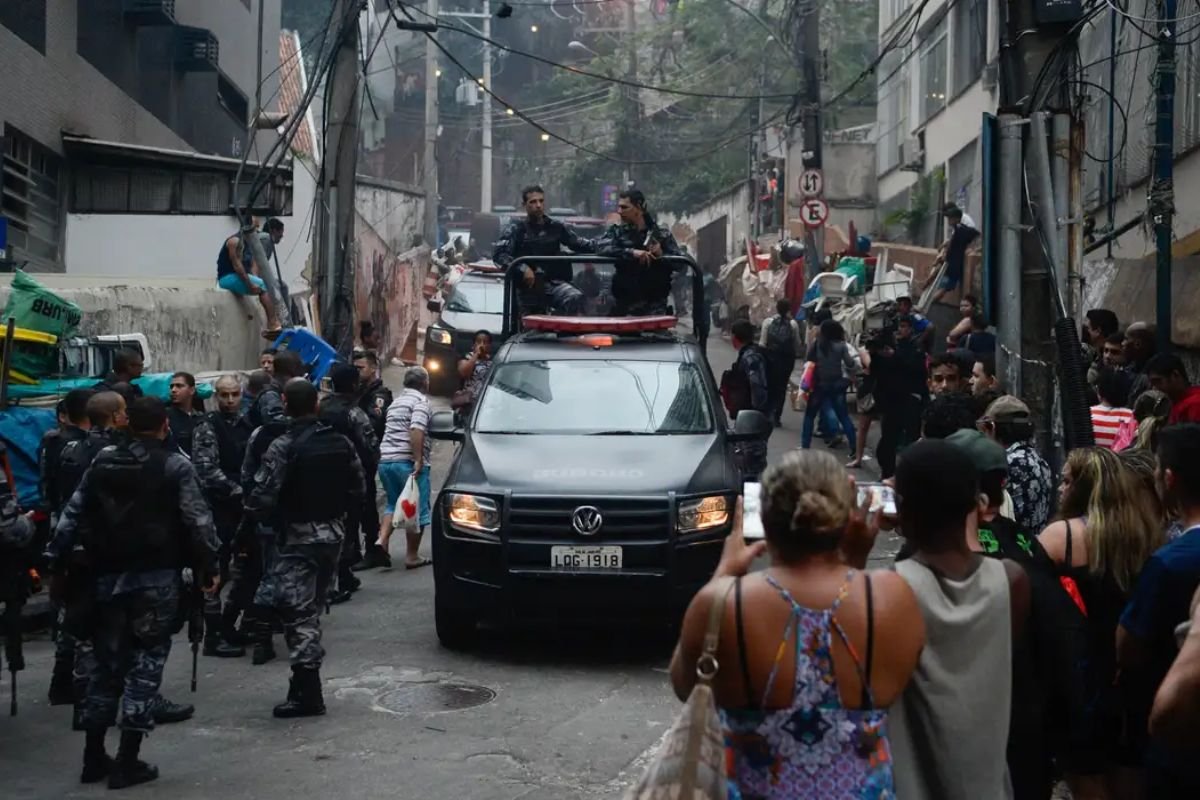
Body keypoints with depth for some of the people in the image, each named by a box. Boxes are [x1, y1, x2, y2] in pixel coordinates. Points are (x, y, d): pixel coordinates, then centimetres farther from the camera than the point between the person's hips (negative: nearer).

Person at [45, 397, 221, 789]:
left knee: (107, 660, 14)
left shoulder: (101, 462, 8)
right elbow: (197, 519, -10)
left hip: (108, 574, 5)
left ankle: (94, 756, 17)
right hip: (157, 575, -4)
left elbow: (73, 515, 9)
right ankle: (128, 761, -2)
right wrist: (208, 564, -4)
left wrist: (57, 561, 13)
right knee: (146, 661, 0)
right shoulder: (175, 465, -5)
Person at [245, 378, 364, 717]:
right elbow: (358, 489, 9)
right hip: (333, 534, 7)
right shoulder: (341, 443, 4)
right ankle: (306, 685, 23)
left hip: (297, 538, -7)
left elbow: (262, 498, -20)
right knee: (312, 608, 17)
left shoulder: (283, 447, -16)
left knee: (298, 612, -4)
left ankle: (307, 694, -5)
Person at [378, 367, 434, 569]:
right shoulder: (421, 401, -7)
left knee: (393, 504, 20)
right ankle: (412, 556, 4)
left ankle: (382, 539, 0)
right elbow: (416, 430, -22)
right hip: (408, 462, -8)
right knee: (418, 509, 2)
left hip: (385, 459, 8)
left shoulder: (396, 402, 21)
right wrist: (418, 460, -24)